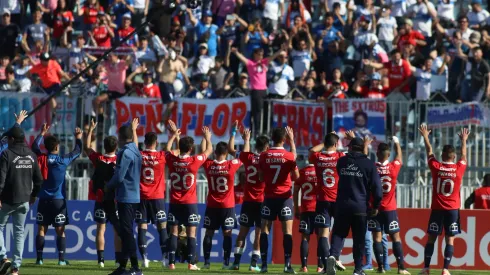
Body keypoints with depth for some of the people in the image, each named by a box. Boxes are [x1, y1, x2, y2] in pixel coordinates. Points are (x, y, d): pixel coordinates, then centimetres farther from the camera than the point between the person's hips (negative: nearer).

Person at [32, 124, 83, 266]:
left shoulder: (42, 158, -3)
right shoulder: (63, 160, -6)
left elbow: (34, 147, 17)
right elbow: (77, 152, 9)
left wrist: (42, 133, 28)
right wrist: (78, 138, 25)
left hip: (44, 200, 2)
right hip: (59, 200, -2)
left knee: (41, 229, 5)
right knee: (60, 230, 1)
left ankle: (39, 258, 1)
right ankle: (61, 259, -3)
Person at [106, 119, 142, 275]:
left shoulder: (125, 153, -15)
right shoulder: (136, 152, 12)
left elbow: (119, 176, -19)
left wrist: (108, 186, 0)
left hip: (125, 197, -9)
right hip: (134, 196, 9)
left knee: (126, 232, -10)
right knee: (125, 232, 13)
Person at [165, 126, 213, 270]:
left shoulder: (172, 160, -6)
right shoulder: (195, 161, -11)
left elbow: (167, 150, 18)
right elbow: (209, 150, 6)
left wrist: (173, 136, 33)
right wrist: (207, 137, 25)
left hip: (174, 202, 2)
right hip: (190, 203, -2)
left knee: (173, 232, 5)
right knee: (191, 233, 1)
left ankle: (171, 262, 0)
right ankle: (191, 263, -4)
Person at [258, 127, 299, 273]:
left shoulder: (264, 156, -1)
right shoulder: (289, 156, -7)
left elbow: (261, 177, 4)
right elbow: (296, 176, 4)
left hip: (269, 196, 2)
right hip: (285, 197, -1)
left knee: (265, 230, 6)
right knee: (287, 230, -1)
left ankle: (264, 264, -1)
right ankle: (287, 264, -9)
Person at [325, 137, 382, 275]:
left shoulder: (342, 161, 5)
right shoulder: (368, 164, -3)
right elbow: (377, 188, -4)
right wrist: (375, 206, 10)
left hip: (342, 205, 1)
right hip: (360, 207, -1)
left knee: (338, 233, 7)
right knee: (359, 239, 6)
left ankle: (332, 254, -21)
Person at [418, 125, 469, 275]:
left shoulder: (436, 167, -5)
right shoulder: (459, 169, -4)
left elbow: (429, 152, 12)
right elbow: (463, 156, 16)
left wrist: (425, 137, 28)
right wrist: (464, 140, 32)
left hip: (437, 208, 0)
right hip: (453, 209, 0)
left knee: (431, 238, 7)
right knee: (450, 239, 1)